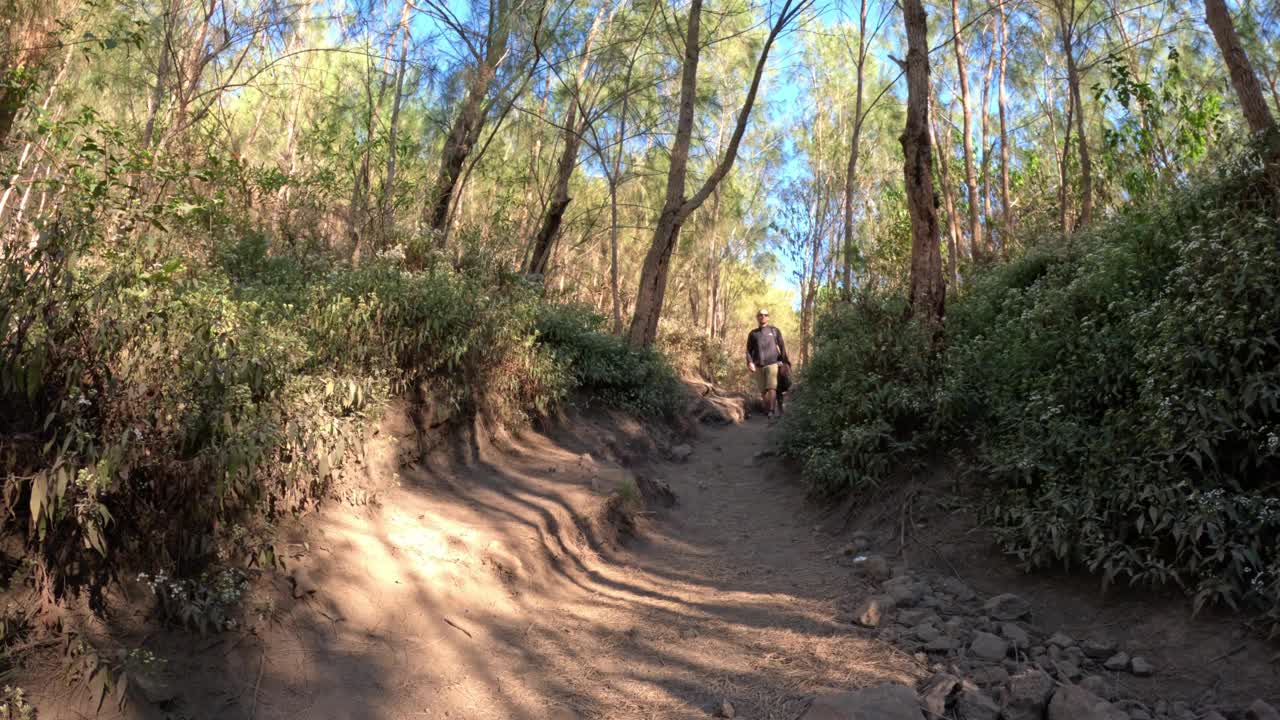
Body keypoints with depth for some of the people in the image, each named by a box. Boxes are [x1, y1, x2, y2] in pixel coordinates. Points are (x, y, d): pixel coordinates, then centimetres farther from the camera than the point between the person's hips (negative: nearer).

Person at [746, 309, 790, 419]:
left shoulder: (775, 331, 10)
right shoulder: (753, 334, 14)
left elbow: (782, 347, 9)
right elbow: (749, 350, 10)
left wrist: (786, 361, 2)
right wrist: (750, 362, -6)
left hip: (772, 363, -3)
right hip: (758, 366, 3)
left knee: (771, 388, -17)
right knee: (763, 390, 3)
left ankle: (772, 411, -21)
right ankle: (766, 410, 14)